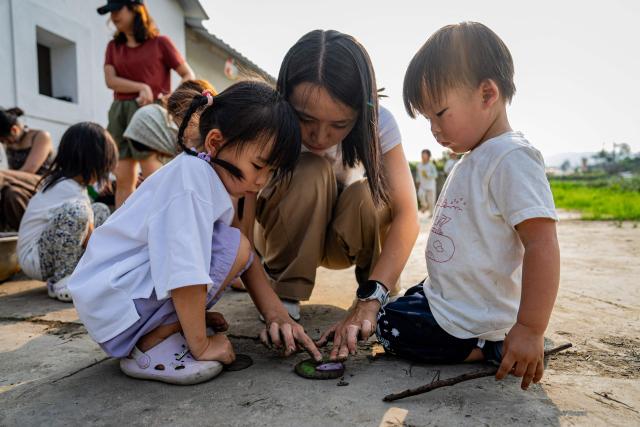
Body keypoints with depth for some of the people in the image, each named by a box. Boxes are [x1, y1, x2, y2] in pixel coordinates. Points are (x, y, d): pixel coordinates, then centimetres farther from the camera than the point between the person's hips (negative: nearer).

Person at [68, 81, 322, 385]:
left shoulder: (209, 177, 5)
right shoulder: (191, 176, -24)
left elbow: (246, 258, 3)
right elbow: (184, 274, -30)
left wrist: (276, 314, -6)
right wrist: (200, 346, -19)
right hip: (111, 301, -9)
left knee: (236, 249, 9)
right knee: (233, 247, -20)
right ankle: (148, 346, -13)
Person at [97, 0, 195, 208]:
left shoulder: (160, 42, 5)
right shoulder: (113, 47, 18)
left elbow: (188, 75, 4)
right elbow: (110, 80, 4)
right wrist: (141, 87, -12)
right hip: (120, 111, 5)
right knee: (122, 179, 1)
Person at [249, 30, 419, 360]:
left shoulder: (378, 122, -23)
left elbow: (406, 215, -31)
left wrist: (370, 300, -42)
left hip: (345, 240, 2)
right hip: (285, 235, -1)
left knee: (366, 195, -33)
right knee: (312, 172, -33)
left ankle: (384, 299, -8)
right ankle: (285, 296, -18)